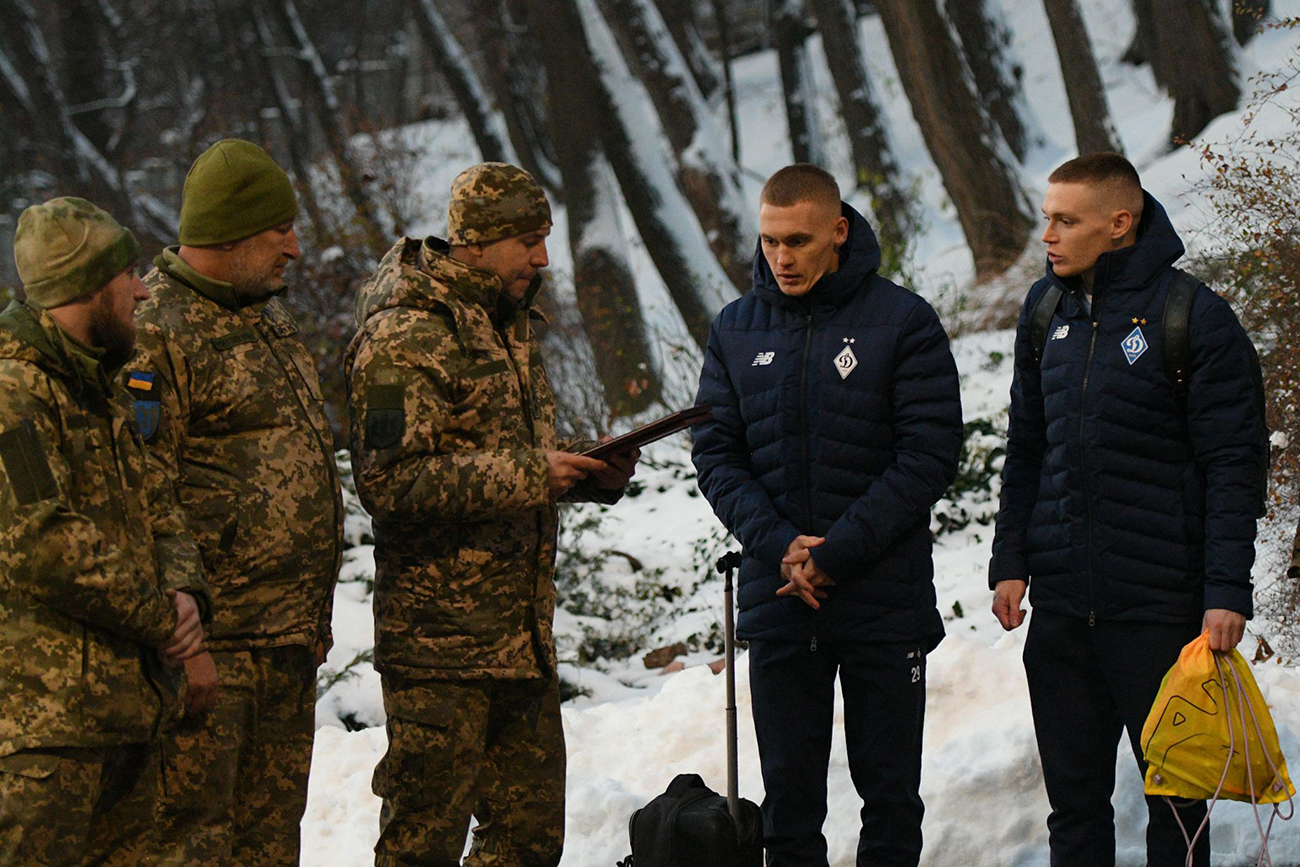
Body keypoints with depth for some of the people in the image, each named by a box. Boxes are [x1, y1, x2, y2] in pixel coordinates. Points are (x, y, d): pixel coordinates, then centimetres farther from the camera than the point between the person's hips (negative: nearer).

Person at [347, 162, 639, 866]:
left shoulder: (512, 325, 18)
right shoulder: (405, 336, -12)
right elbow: (389, 482, -21)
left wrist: (589, 477, 8)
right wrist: (527, 474, -22)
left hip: (523, 640, 9)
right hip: (439, 643, -9)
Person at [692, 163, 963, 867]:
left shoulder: (903, 322, -5)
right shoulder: (736, 331, 6)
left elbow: (930, 454, -10)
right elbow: (716, 455, 5)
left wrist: (835, 553, -15)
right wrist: (780, 544, -12)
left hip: (885, 603, -3)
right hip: (777, 604, 3)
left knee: (890, 792, 5)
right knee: (789, 795, 8)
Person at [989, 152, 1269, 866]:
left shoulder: (1193, 317, -9)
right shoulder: (1046, 310, 9)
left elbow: (1235, 463, -9)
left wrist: (1227, 592, -14)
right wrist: (1010, 561, 8)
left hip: (1159, 608, -5)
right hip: (1060, 606, 5)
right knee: (1073, 795, 9)